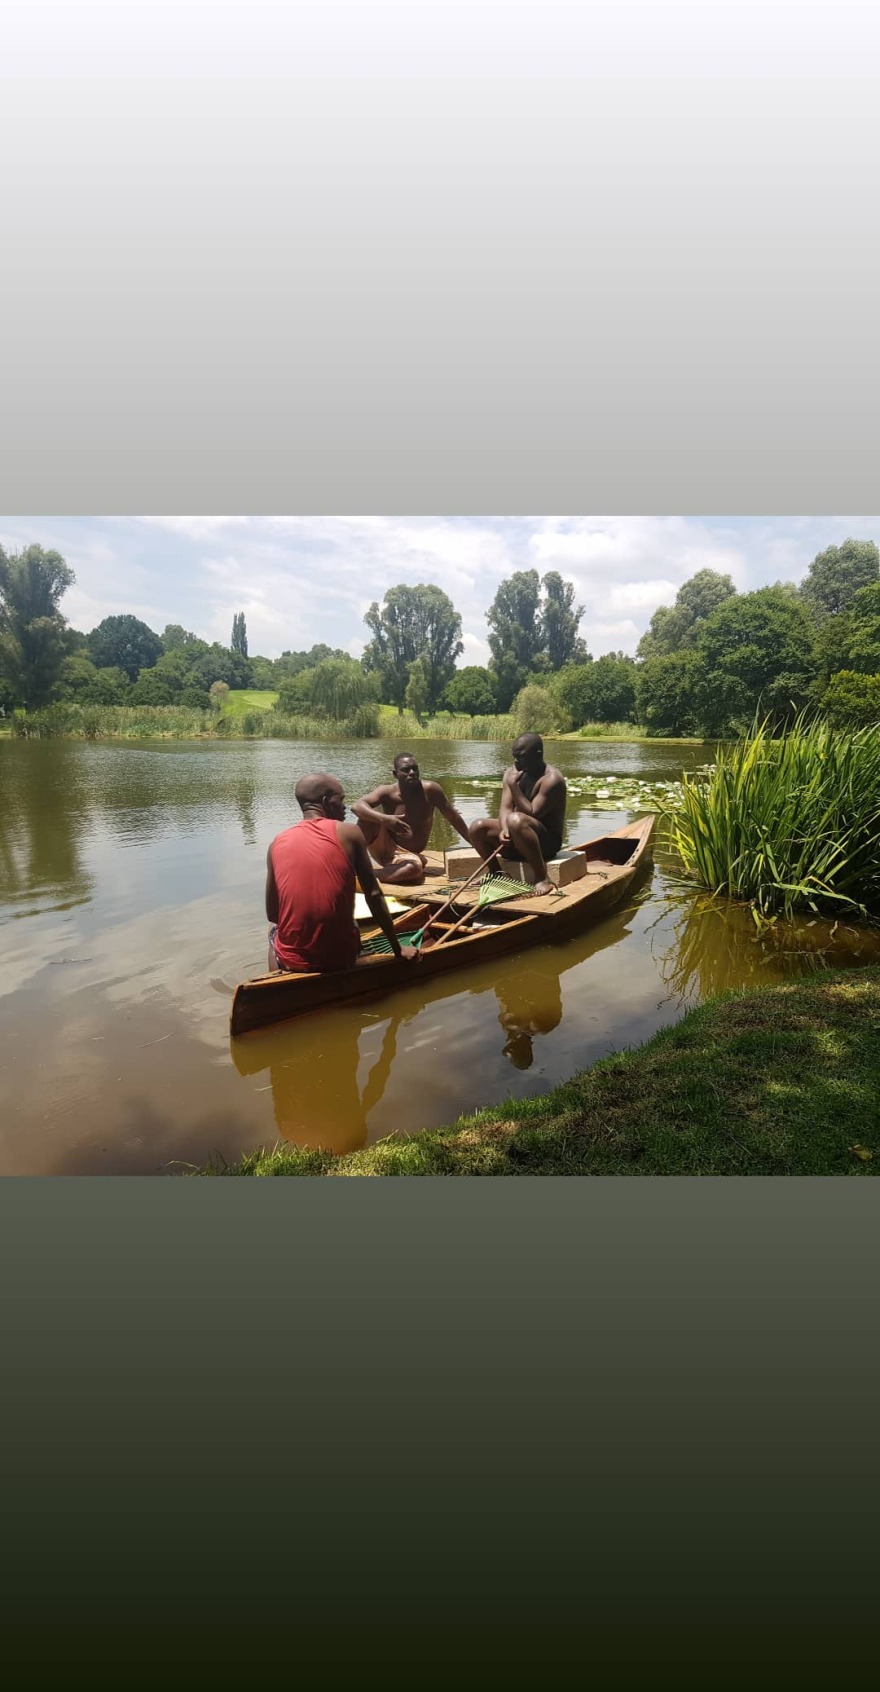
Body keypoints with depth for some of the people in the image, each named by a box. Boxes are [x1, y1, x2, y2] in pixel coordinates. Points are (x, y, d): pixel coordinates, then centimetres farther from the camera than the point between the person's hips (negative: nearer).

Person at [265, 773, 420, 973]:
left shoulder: (277, 843, -1)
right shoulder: (349, 833, -6)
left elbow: (272, 914, 3)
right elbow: (373, 894, -4)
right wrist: (398, 948, 3)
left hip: (292, 961, 1)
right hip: (341, 956, -1)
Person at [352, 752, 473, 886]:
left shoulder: (430, 790, -12)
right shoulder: (387, 792, -13)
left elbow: (454, 817, -2)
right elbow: (357, 806, -28)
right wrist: (385, 819, -44)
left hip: (408, 855, 0)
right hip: (386, 848, 0)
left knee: (413, 868, -38)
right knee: (368, 814, -26)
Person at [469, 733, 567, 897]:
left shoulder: (552, 778, -19)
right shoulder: (512, 772, 3)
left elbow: (532, 814, -25)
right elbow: (505, 808, -6)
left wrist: (514, 786, -26)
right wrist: (504, 829, -26)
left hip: (547, 841, -7)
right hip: (517, 841, 7)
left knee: (516, 820, -37)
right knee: (477, 827, -11)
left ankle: (542, 877, -27)